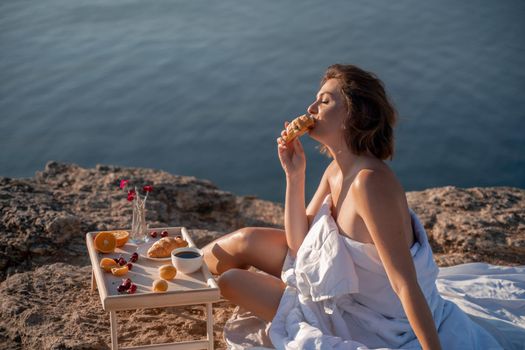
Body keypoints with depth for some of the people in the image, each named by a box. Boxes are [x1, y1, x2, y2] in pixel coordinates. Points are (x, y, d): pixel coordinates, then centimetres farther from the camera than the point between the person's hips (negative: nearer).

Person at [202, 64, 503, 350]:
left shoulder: (370, 181, -32)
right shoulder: (336, 170, -2)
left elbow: (406, 284, -34)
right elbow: (299, 243, 1)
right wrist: (295, 175, -9)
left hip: (365, 326, -8)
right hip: (341, 286, 8)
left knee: (231, 281, 1)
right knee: (246, 241, 9)